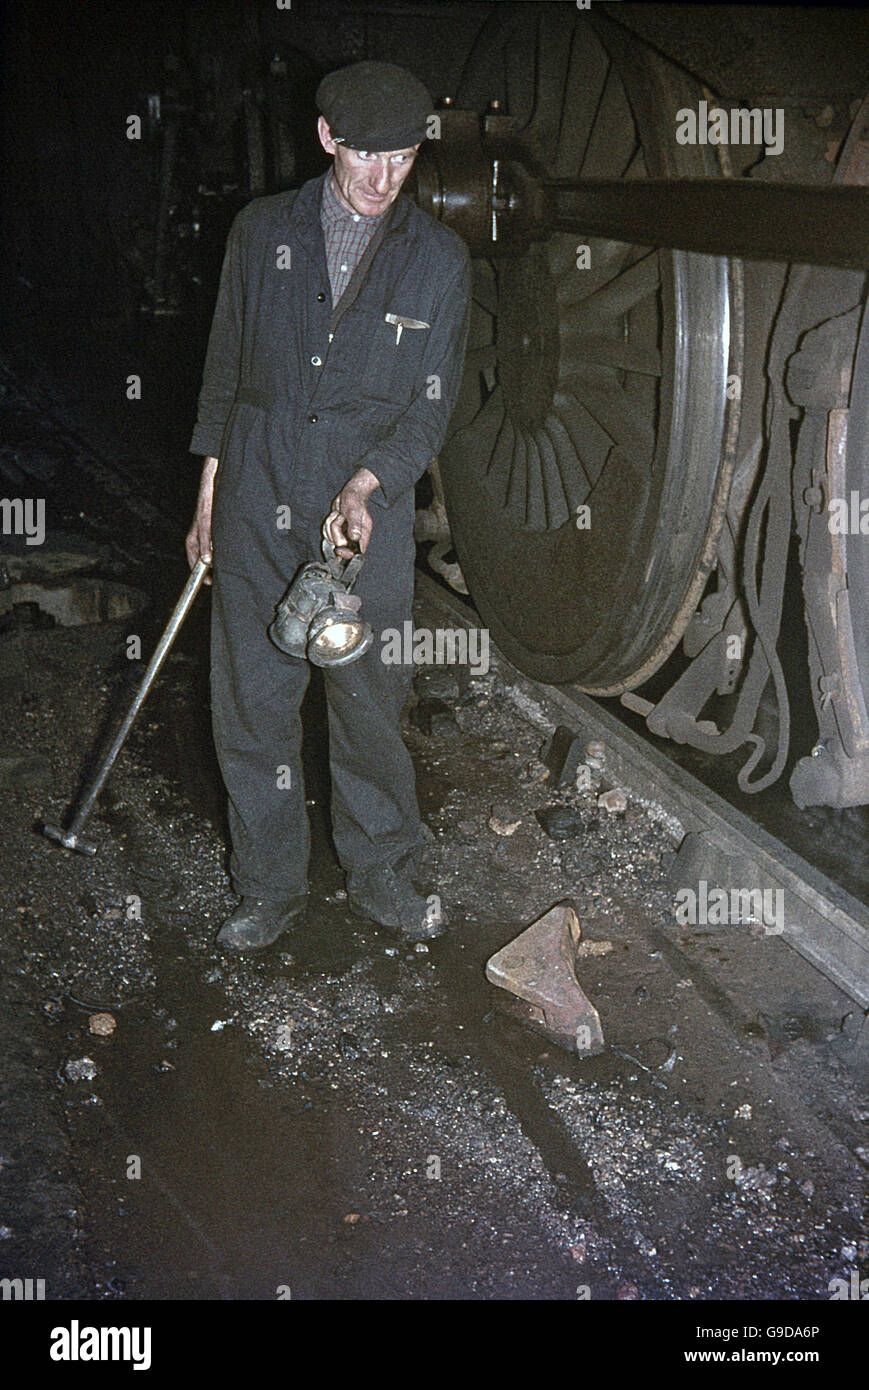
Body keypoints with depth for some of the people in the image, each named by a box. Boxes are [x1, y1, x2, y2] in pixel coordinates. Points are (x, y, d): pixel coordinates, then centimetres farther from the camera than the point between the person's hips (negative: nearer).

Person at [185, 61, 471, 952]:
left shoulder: (438, 260, 3)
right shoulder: (262, 231, 6)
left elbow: (430, 404, 1)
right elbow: (224, 368, 12)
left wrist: (364, 486, -15)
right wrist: (209, 499, 11)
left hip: (369, 510, -1)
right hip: (257, 503, 1)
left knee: (369, 702, 5)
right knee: (251, 701, 4)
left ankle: (381, 878, 26)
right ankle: (271, 886, 22)